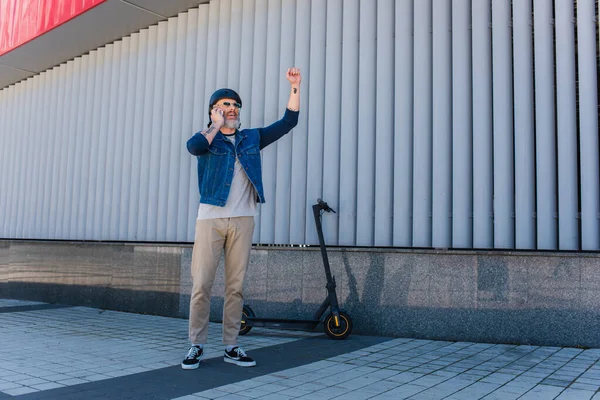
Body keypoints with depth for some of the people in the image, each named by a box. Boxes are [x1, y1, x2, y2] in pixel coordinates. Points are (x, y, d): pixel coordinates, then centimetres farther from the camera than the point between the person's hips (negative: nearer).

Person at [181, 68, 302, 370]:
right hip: (210, 219, -2)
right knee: (201, 284, -4)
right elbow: (192, 147, -18)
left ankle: (231, 346, 11)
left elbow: (288, 122, 12)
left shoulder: (251, 138, 15)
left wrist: (295, 87, 4)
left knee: (236, 286, 3)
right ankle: (196, 346, 6)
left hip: (242, 220, 2)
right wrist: (216, 126, -4)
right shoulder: (207, 138, 7)